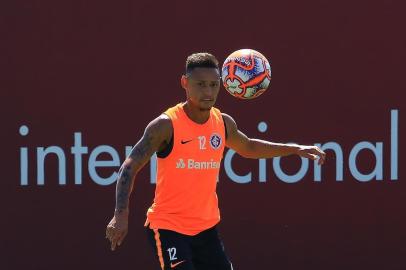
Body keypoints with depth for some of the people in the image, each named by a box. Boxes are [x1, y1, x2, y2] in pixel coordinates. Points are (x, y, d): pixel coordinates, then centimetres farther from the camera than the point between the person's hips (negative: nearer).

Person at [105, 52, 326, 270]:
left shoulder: (223, 123, 4)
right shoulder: (166, 125, -14)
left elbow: (248, 148, 26)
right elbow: (130, 168, -13)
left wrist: (296, 149, 20)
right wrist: (121, 215, -25)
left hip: (206, 226, 6)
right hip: (167, 226, -6)